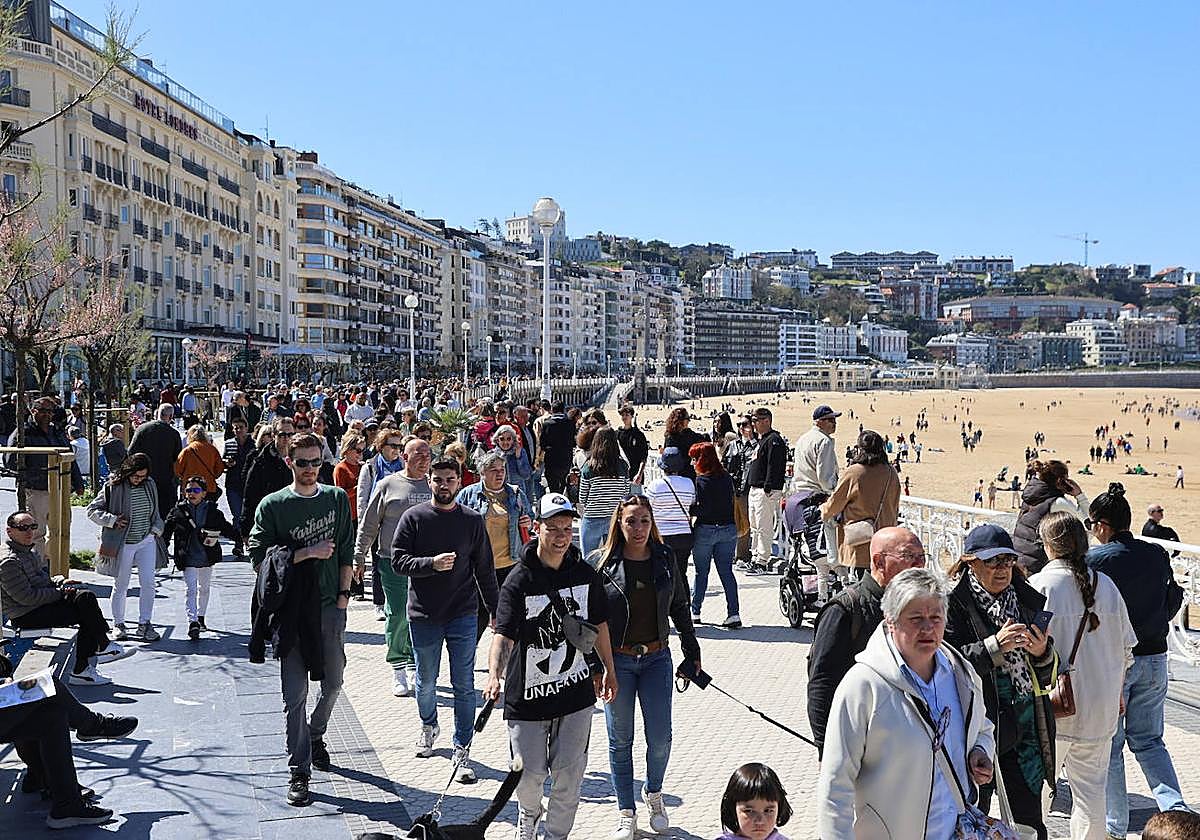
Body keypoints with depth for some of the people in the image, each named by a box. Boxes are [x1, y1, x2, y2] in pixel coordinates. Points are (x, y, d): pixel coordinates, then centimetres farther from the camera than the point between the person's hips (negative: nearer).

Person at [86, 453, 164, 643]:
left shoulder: (150, 485, 5)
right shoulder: (114, 487, -10)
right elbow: (92, 510, -5)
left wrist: (156, 529, 7)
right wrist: (112, 520, -17)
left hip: (147, 541, 3)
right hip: (123, 544, -3)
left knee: (148, 583, -6)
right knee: (121, 585, 7)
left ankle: (144, 624, 2)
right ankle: (118, 624, 21)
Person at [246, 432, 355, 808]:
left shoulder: (337, 499, 7)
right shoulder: (272, 505, -2)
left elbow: (346, 551, 10)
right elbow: (259, 555, -7)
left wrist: (344, 594, 2)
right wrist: (307, 553, -14)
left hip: (329, 605, 3)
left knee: (333, 683, 15)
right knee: (295, 694, -2)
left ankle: (315, 735, 42)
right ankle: (299, 772, 4)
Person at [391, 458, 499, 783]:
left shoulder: (473, 520, 3)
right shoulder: (414, 517, 0)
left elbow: (485, 569, 9)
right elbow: (398, 560, -6)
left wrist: (495, 610, 9)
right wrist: (432, 564, -21)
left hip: (462, 614, 0)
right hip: (424, 615, 0)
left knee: (464, 686, 0)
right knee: (426, 682, 14)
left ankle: (462, 750, 9)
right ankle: (428, 726, 42)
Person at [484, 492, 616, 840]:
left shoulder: (585, 575, 0)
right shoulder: (519, 580, -13)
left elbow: (599, 625, 14)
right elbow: (504, 635, -22)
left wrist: (608, 670, 21)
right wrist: (495, 674, -39)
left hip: (577, 691, 3)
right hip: (528, 693, -3)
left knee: (569, 775, 7)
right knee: (529, 774, 6)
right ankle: (529, 812, 40)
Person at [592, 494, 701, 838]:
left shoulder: (665, 559, 1)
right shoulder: (603, 562, -7)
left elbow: (680, 607, 12)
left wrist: (692, 652, 12)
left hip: (657, 658, 2)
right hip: (616, 660, -2)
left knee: (660, 738, 2)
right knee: (621, 739, 6)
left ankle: (653, 792, 32)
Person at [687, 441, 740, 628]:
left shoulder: (700, 481, -13)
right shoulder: (727, 478, 5)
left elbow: (701, 509, -18)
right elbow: (730, 503, 10)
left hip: (706, 530, -4)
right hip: (728, 528, 5)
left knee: (701, 572, 9)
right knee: (726, 571, 7)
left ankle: (695, 612, 17)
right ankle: (734, 613, 1)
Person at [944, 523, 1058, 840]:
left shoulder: (1028, 600, 8)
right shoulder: (953, 603, -8)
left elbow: (1046, 678, 14)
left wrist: (1043, 653, -7)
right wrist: (995, 646, -24)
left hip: (1026, 727, 4)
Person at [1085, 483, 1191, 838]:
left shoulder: (1094, 559, -17)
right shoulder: (1157, 554, 0)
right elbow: (1172, 601, 11)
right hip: (1154, 657, 5)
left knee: (1109, 745, 9)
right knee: (1148, 740, 18)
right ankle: (1175, 807, 3)